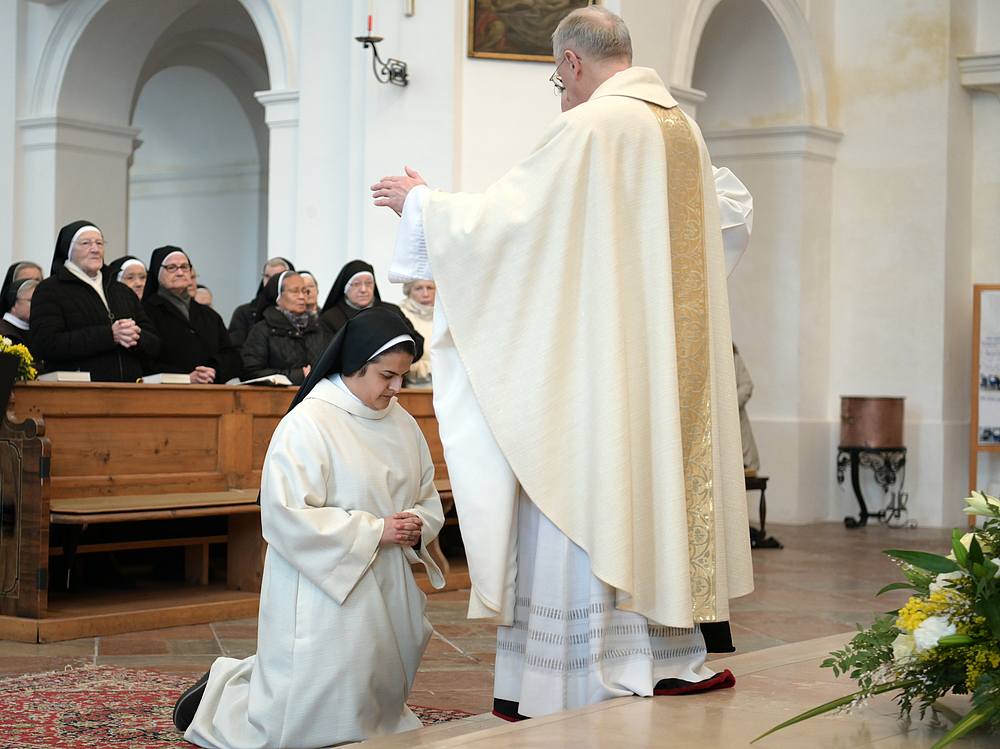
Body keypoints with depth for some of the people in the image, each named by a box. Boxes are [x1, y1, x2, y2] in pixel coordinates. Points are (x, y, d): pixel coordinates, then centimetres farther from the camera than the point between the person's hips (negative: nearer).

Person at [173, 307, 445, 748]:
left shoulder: (402, 425, 9)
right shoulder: (307, 424, -14)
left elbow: (428, 498, 17)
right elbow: (286, 514, -21)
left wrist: (418, 525, -7)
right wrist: (372, 531, -20)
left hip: (387, 592, 8)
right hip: (325, 589, -7)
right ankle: (223, 691, 24)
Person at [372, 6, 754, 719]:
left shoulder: (589, 128, -14)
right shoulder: (685, 128, 10)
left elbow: (504, 215, -13)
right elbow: (735, 215, 24)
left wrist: (422, 200, 3)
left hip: (598, 358, -8)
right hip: (673, 360, 8)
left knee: (588, 499, -3)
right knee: (658, 486, 13)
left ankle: (583, 681, 2)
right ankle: (671, 655, 18)